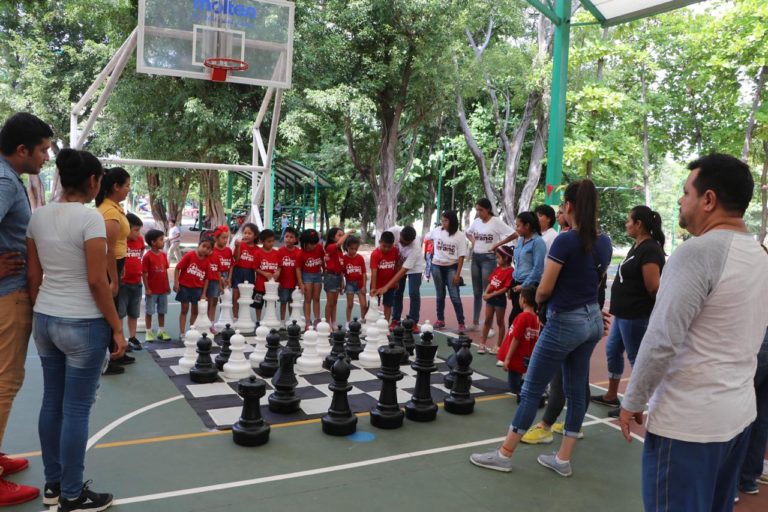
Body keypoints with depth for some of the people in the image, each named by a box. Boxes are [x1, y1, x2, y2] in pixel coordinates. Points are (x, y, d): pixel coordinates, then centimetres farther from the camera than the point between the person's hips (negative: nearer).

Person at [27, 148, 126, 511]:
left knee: (52, 403, 16)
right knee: (77, 409, 2)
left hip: (45, 320, 8)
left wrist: (39, 316, 19)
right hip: (83, 324, -7)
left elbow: (33, 276, 9)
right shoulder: (89, 216, -17)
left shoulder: (38, 216, 4)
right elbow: (97, 281, -18)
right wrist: (117, 328, -11)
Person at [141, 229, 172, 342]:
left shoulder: (163, 255, 4)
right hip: (152, 290, -6)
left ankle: (161, 331, 24)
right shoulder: (147, 256, -14)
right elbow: (144, 274, -13)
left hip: (163, 289, 6)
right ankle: (149, 332, 15)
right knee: (149, 311, 6)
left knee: (162, 311, 13)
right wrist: (147, 288, -14)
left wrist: (168, 285, 10)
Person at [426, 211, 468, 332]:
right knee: (440, 295, 13)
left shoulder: (460, 236, -9)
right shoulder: (436, 231, -1)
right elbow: (426, 238, 22)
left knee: (455, 296, -6)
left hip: (451, 267, -3)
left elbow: (461, 256, -10)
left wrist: (458, 274, -13)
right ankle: (440, 320, 24)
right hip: (437, 266, 3)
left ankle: (461, 323, 0)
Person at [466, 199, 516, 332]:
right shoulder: (476, 221, 5)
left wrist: (498, 244, -14)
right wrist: (473, 241, 5)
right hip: (475, 257, 6)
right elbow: (468, 233, 25)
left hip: (488, 258, -6)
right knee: (476, 292, 13)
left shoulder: (496, 222, -12)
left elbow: (514, 234, -17)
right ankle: (475, 323, 23)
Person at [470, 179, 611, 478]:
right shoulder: (604, 243, 4)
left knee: (532, 390, 2)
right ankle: (563, 460, 22)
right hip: (593, 320, 8)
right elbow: (594, 280, 13)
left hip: (565, 323, -8)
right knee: (576, 390, 13)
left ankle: (504, 455, 12)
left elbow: (545, 289, -15)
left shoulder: (565, 241, -19)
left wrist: (537, 300, 6)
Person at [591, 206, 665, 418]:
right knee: (612, 351, 19)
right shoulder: (637, 246, 11)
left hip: (636, 316, -10)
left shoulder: (650, 250, -20)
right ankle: (611, 395, 34)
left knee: (636, 358, 2)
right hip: (623, 313, 10)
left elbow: (654, 287, -23)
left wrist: (645, 306, -5)